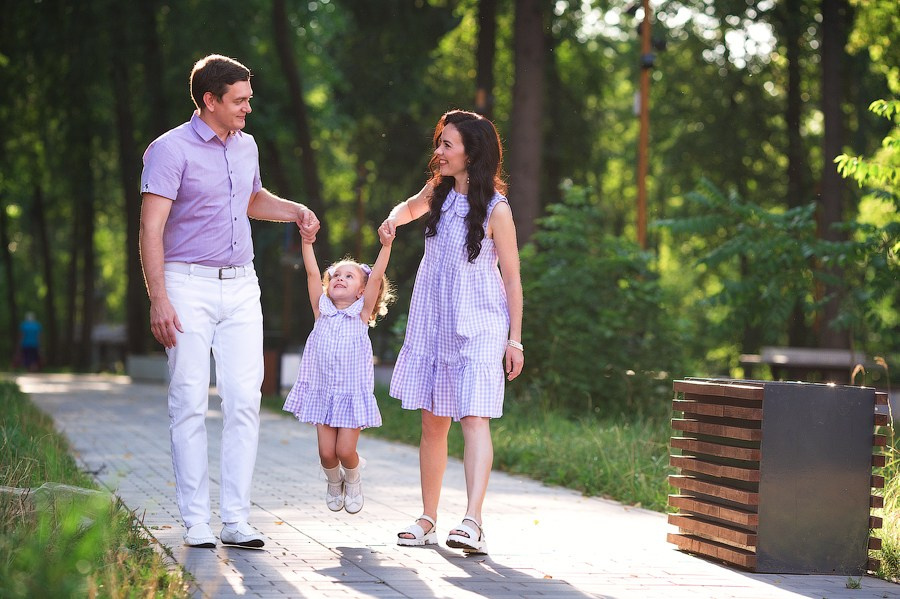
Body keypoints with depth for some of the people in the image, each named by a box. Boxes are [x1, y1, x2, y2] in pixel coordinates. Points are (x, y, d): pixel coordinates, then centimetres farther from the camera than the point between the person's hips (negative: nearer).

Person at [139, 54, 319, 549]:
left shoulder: (246, 145, 14)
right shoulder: (171, 149, -8)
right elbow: (152, 229, -13)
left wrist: (296, 211, 15)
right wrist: (158, 299, -21)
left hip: (241, 286, 6)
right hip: (189, 285, -6)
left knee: (244, 399, -2)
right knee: (190, 401, -4)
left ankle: (236, 520, 1)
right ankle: (195, 523, 0)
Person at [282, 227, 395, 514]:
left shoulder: (361, 313, 1)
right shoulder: (321, 310, 6)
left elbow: (376, 277, -10)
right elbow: (312, 273, -1)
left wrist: (386, 245, -20)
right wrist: (307, 240, -9)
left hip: (353, 392, -2)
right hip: (322, 391, 2)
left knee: (345, 450, -8)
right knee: (327, 452, -2)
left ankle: (353, 480, 24)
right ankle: (334, 482, 29)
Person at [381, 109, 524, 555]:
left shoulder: (495, 208, -10)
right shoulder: (439, 190, 7)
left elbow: (512, 278, -7)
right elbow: (412, 206, 32)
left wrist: (515, 339, -8)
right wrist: (394, 219, 8)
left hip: (478, 325, -6)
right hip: (433, 321, 6)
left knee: (474, 419, -16)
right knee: (432, 423, 9)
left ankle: (472, 522, -26)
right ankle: (428, 520, 17)